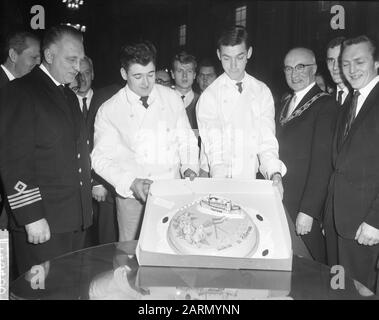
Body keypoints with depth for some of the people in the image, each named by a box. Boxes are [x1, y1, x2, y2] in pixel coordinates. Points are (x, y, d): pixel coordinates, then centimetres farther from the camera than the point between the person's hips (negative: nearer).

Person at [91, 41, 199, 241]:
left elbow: (186, 140, 11)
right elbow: (101, 159, -3)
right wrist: (131, 183, -17)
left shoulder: (172, 99, 4)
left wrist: (189, 168, -6)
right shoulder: (109, 111, -3)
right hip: (133, 199, -2)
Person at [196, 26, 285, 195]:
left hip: (253, 179, 2)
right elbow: (213, 147, -10)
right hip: (218, 183, -2)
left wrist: (275, 173, -16)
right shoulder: (209, 97, 0)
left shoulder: (262, 92, 8)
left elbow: (267, 140, 2)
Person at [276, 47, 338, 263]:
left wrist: (308, 211, -20)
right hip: (281, 198, 6)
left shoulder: (324, 105, -12)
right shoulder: (286, 102, 12)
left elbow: (322, 162, -17)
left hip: (304, 201, -6)